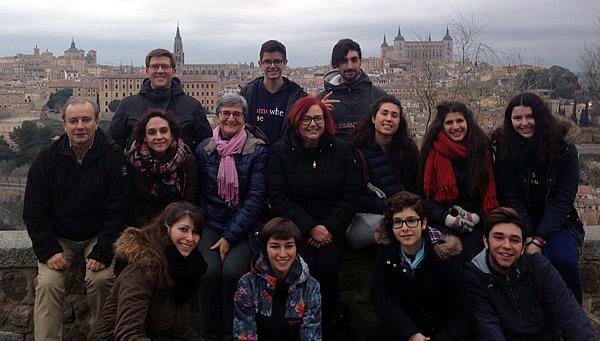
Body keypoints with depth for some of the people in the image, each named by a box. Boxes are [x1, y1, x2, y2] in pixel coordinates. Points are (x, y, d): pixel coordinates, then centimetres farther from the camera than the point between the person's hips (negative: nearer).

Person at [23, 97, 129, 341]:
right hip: (57, 237, 2)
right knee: (47, 283, -19)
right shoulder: (47, 159, -4)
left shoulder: (113, 157, -10)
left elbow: (117, 211, -11)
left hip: (98, 235, -2)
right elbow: (34, 211, -2)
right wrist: (49, 250, -13)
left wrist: (102, 253, -19)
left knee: (101, 278, -23)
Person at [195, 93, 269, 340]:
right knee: (210, 270, -25)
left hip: (245, 227, -2)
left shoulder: (258, 150, -2)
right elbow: (198, 192, 10)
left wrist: (230, 236, -14)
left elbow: (256, 196, -8)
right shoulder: (204, 149, 6)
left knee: (232, 270, -27)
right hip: (211, 225, 2)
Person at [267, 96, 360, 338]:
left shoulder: (340, 150, 5)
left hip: (332, 226, 1)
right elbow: (278, 198, -8)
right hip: (294, 226, -1)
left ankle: (325, 329, -4)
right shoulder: (281, 151, -1)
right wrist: (310, 228, -16)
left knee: (327, 265, -25)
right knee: (303, 266, -26)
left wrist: (330, 227, -12)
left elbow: (351, 195, 1)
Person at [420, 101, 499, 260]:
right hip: (443, 222, -1)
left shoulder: (481, 148, 9)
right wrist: (447, 218, -11)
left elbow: (490, 187, 9)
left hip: (476, 222, 2)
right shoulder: (433, 151, 4)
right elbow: (424, 191, 2)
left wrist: (477, 216, -7)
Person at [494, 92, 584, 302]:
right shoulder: (505, 149, -5)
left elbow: (562, 199, -10)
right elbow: (510, 198, -8)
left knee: (564, 260, -26)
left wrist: (538, 240, -19)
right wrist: (528, 239, -18)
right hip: (520, 224, 0)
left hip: (556, 222, 0)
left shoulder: (565, 150, -6)